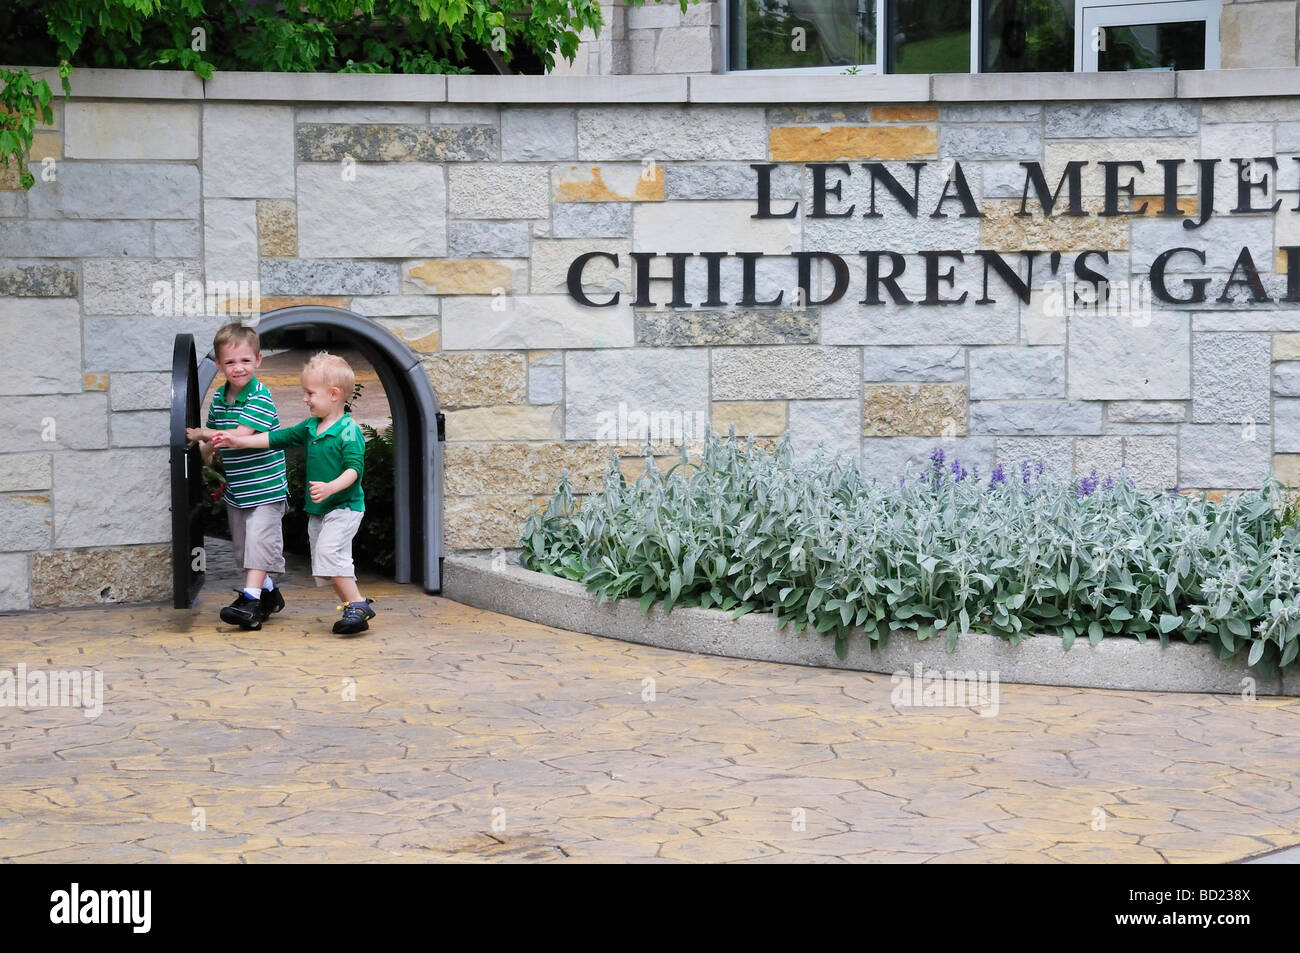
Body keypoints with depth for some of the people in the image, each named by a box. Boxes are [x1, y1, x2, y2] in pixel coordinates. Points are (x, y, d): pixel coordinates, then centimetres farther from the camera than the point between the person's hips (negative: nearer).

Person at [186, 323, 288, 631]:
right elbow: (215, 438, 21)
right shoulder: (219, 397, 6)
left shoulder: (260, 397, -17)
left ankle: (251, 600, -16)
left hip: (265, 486, -8)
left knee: (259, 542, -13)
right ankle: (268, 592, 28)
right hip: (235, 488, 8)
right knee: (243, 546, 15)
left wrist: (200, 434, -16)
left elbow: (240, 435, -26)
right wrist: (206, 458, 8)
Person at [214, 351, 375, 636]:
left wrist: (331, 487, -37)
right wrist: (239, 441, 13)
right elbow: (278, 438, 16)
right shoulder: (310, 428, 10)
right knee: (323, 558, 10)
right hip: (318, 509, 9)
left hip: (344, 507, -9)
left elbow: (355, 468, -22)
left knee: (328, 550, -24)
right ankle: (355, 606, 17)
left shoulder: (349, 431, -15)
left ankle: (357, 605, -19)